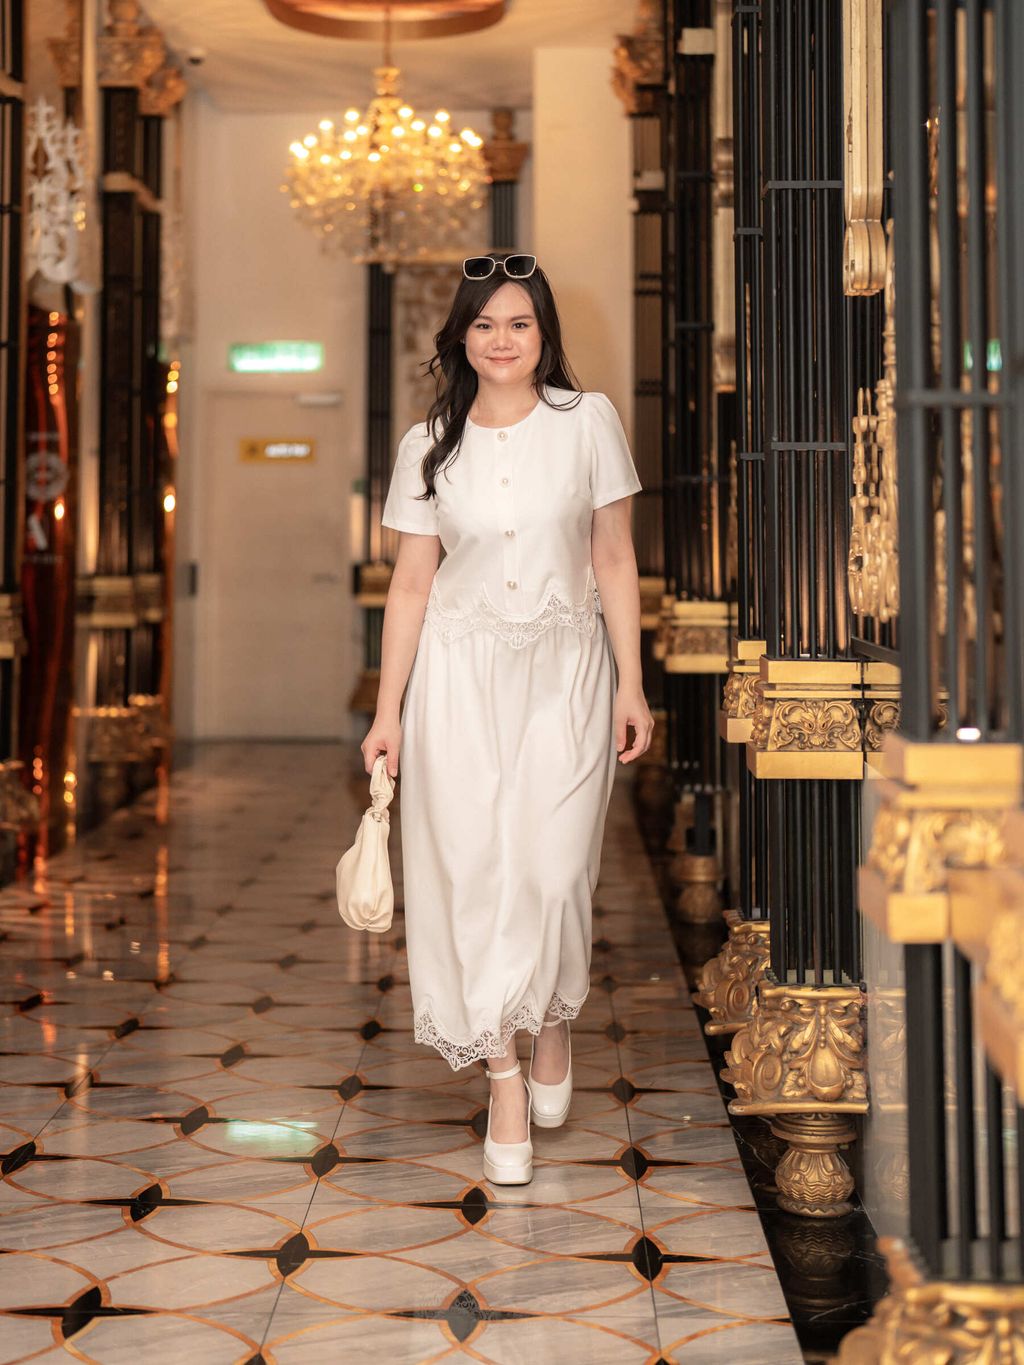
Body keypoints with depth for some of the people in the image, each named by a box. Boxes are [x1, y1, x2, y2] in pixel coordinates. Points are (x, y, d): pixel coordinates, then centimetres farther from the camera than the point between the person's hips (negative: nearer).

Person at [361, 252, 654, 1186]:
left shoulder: (588, 422, 0)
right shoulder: (430, 444, 3)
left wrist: (631, 685, -1)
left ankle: (555, 1023, 26)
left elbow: (615, 562, 3)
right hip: (459, 671, 1)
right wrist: (388, 711, 3)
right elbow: (411, 583, 5)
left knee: (553, 870, -6)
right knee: (470, 870, -2)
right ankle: (506, 1078, 9)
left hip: (565, 666, -1)